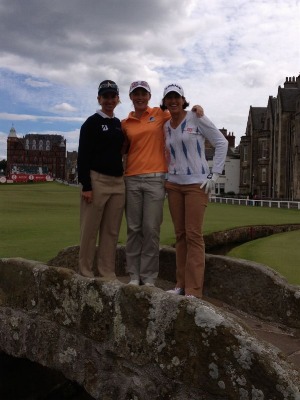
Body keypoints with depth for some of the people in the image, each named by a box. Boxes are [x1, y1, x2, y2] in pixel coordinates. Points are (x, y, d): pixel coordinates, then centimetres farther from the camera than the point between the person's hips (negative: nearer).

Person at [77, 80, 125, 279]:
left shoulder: (119, 124, 17)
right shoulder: (92, 122, -1)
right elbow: (83, 156, -7)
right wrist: (86, 186, -14)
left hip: (118, 182, 6)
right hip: (97, 180, -6)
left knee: (112, 231, 7)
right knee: (90, 229, -2)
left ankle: (108, 273, 14)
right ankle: (86, 273, 8)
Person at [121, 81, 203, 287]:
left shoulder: (160, 114, 7)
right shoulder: (125, 123, 11)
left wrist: (196, 108, -2)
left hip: (155, 179, -2)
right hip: (132, 179, 2)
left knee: (151, 229, -1)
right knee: (134, 229, 5)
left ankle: (149, 277, 8)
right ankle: (134, 275, 14)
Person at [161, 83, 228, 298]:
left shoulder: (196, 118, -4)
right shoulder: (165, 126, 12)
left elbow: (222, 143, -4)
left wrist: (215, 174, -9)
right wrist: (168, 172, 11)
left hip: (196, 184, -5)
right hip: (174, 184, 6)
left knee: (194, 235, -8)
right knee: (180, 235, 7)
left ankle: (194, 290, -3)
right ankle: (181, 284, 15)